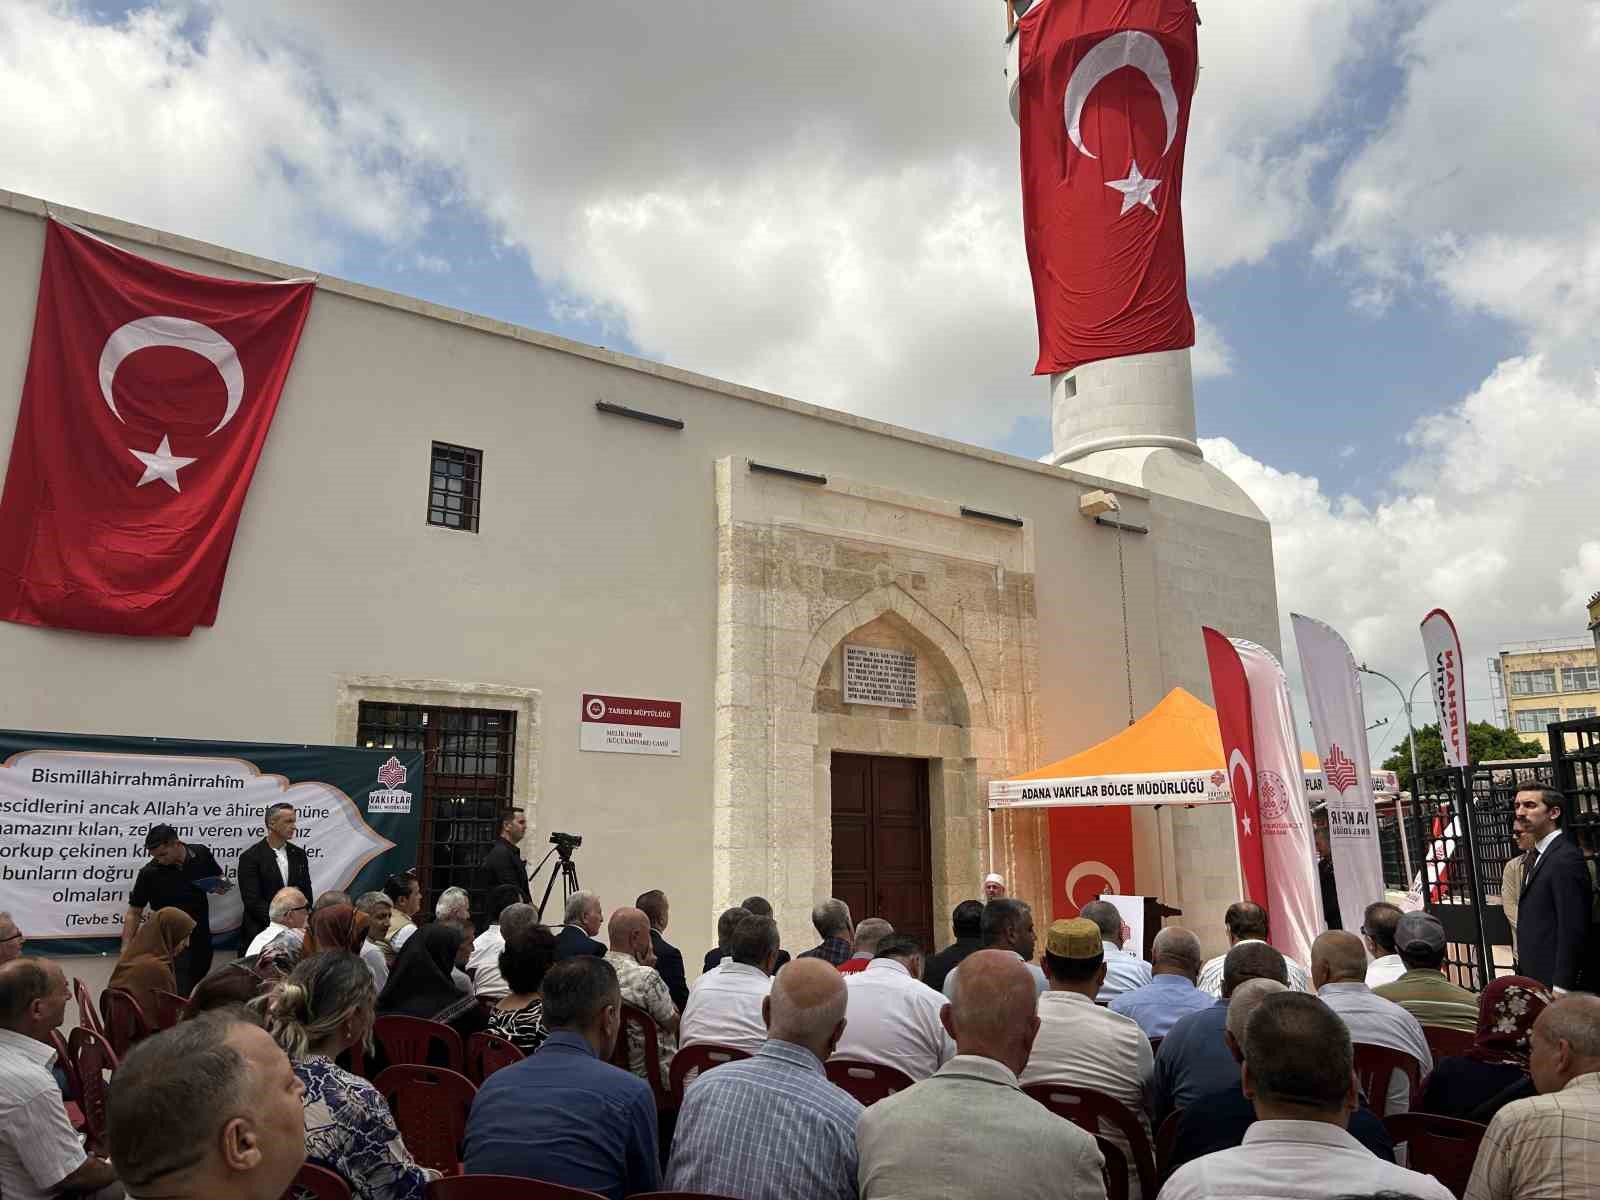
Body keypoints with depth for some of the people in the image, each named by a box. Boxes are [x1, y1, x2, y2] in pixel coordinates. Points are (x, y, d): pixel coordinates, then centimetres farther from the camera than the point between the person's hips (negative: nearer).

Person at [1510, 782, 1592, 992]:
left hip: (1554, 981, -8)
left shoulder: (1566, 858, -16)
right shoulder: (1535, 856, 14)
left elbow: (1573, 931, -19)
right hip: (1533, 977, 8)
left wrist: (1560, 988, -20)